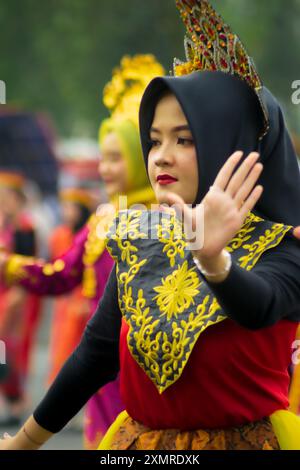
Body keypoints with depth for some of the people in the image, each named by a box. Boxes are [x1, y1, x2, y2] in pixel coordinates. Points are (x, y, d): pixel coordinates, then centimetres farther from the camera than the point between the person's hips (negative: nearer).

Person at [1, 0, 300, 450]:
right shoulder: (140, 241, 0)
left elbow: (257, 309, -35)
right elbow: (96, 351, 6)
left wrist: (213, 259, -55)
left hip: (245, 441, -4)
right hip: (139, 441, 4)